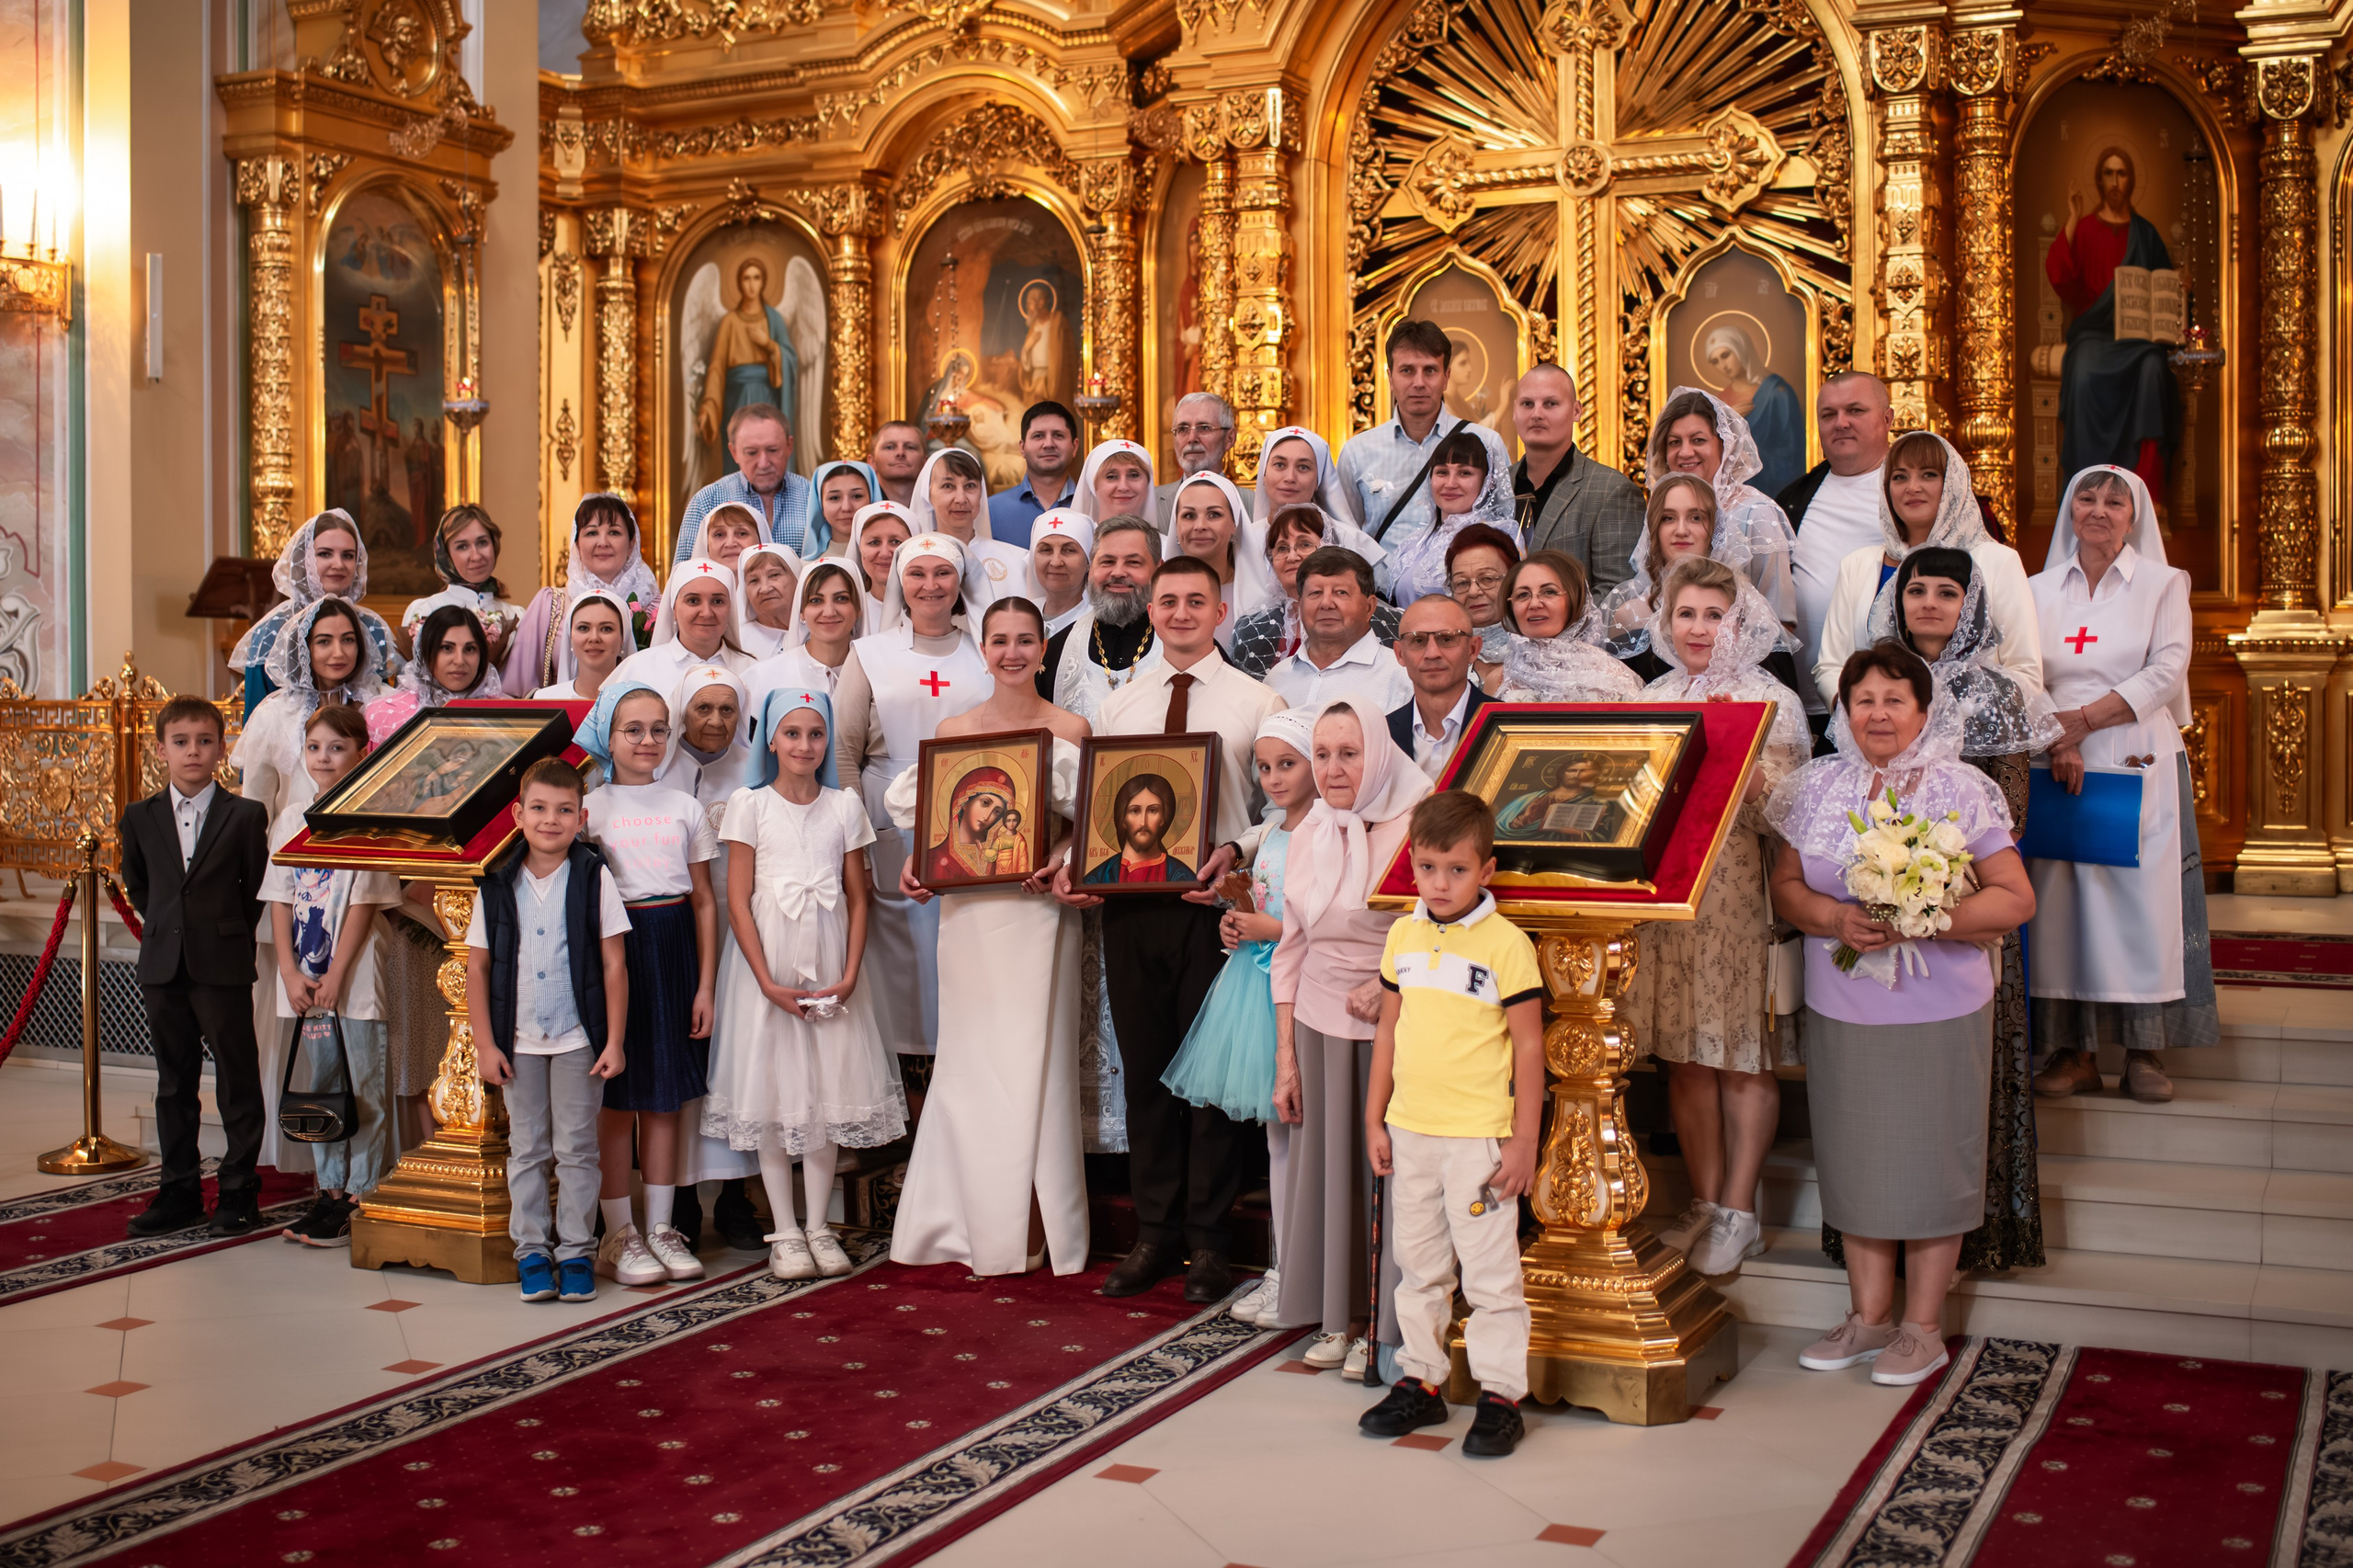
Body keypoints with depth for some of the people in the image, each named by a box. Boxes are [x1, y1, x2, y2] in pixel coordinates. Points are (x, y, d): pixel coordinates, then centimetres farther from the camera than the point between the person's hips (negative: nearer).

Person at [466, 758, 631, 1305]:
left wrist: (614, 1042, -6)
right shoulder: (497, 884, 0)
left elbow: (614, 964, -4)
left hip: (578, 1039, -2)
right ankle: (531, 1249, 19)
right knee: (526, 1150, 9)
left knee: (576, 1150, 5)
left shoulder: (593, 877, -5)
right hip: (518, 1041, 2)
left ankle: (576, 1251, 14)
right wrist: (485, 1044, -1)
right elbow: (477, 967, 4)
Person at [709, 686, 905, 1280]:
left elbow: (858, 898, 5)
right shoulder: (750, 805, -1)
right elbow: (738, 902, -4)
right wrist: (768, 982, -12)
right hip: (769, 967, -2)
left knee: (829, 1090, 4)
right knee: (772, 1089, 1)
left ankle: (820, 1228, 14)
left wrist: (850, 976, -6)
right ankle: (785, 1232, 9)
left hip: (831, 972, 2)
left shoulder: (844, 806, 6)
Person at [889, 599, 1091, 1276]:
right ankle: (974, 1225, 16)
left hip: (1038, 911, -2)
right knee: (971, 1062, 5)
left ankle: (1033, 1229, 9)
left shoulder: (1071, 730, 2)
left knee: (1033, 1061, -1)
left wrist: (1059, 860, -17)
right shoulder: (952, 730, 9)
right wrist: (915, 867, -6)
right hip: (969, 912, 2)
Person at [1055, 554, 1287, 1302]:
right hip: (1129, 900, 4)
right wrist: (1071, 867, -3)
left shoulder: (1257, 702, 1)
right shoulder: (1118, 703, 14)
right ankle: (1155, 1234, 20)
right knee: (1145, 1071, 10)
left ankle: (1208, 1241, 13)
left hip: (1212, 902, -4)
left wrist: (1236, 852, -21)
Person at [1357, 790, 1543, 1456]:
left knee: (1489, 1269, 1)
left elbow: (1528, 1046, -8)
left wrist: (1524, 1141, -10)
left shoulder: (1506, 944, -10)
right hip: (1410, 1132, 6)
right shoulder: (1402, 937, 6)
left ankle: (1501, 1395, 12)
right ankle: (1421, 1381, 27)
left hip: (1478, 1137, -5)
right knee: (1418, 1264, 15)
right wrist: (1375, 1120, 12)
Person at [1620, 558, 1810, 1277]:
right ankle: (1704, 1203, 17)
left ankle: (1739, 1211, 9)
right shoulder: (1653, 698, 14)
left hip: (1744, 897, -4)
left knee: (1744, 1055, 0)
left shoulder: (1773, 703, 0)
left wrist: (1748, 784, -27)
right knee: (1684, 1056, 6)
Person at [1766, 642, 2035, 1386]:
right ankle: (1869, 1315, 24)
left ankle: (1922, 1327, 18)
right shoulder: (1818, 786, 4)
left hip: (1938, 1015, -3)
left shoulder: (1961, 791, -6)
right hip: (1839, 1012, 3)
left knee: (1929, 1162, 4)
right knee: (1855, 1160, 10)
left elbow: (2016, 899, -7)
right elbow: (1785, 886, 6)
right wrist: (1837, 918, -15)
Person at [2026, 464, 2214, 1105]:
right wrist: (2058, 743, -15)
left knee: (2141, 895, -4)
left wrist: (2080, 720, -14)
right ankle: (2075, 1052, 2)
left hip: (2139, 767, -2)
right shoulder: (2040, 589, 11)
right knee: (2063, 899, -2)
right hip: (2059, 769, 2)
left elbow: (2165, 672, -6)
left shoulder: (2164, 584, 6)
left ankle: (2145, 1051, 4)